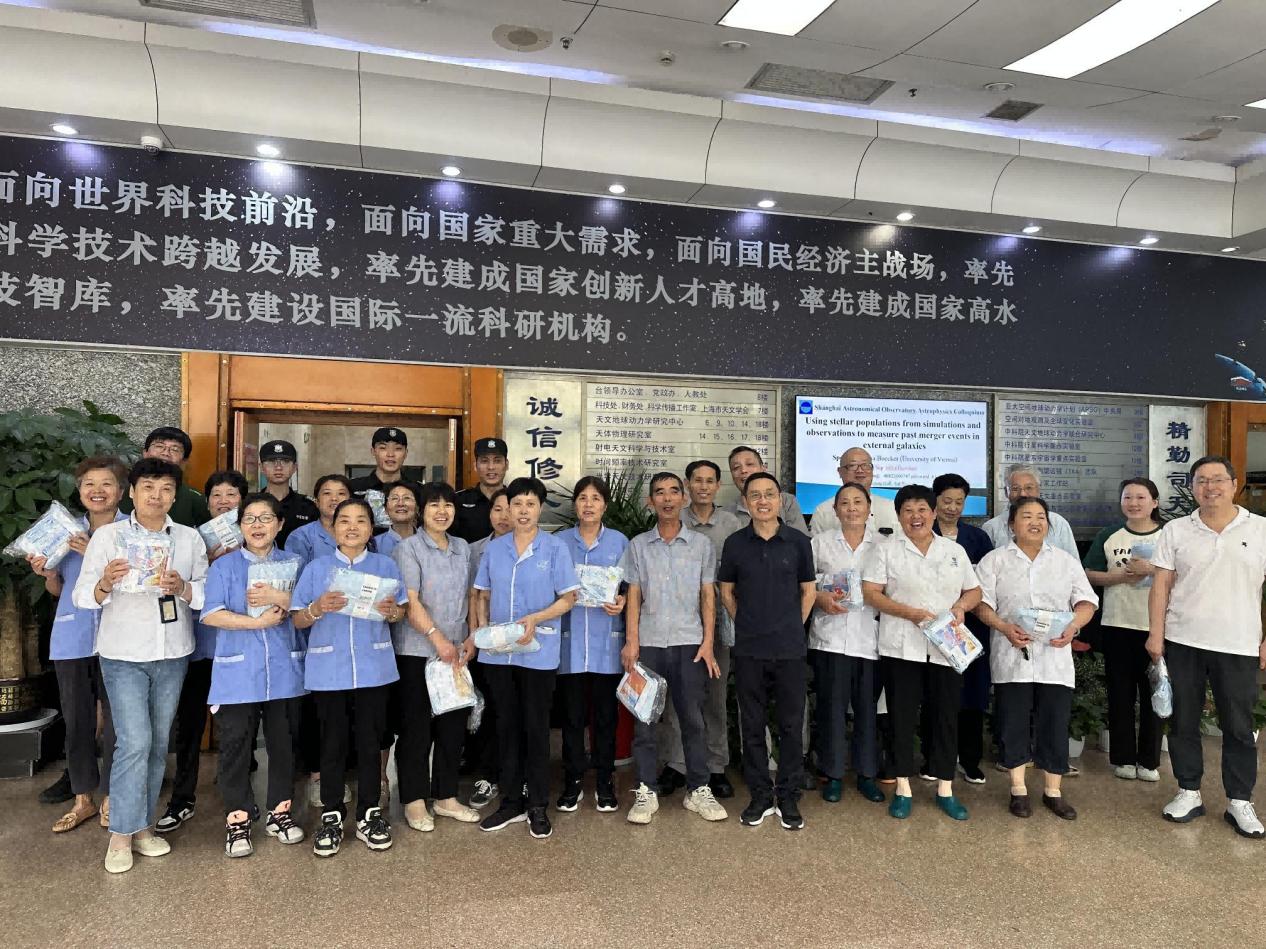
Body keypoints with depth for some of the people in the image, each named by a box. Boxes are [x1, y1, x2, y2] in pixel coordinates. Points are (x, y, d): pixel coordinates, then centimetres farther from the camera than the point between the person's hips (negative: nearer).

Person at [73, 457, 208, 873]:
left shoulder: (189, 538, 5)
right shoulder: (107, 535, -2)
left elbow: (207, 592, 1)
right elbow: (83, 597, -5)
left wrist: (182, 587, -19)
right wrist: (105, 583, -25)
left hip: (172, 654, 3)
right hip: (123, 654, -3)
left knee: (158, 743, 9)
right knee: (134, 742, -8)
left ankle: (142, 824, 23)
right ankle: (121, 834, 6)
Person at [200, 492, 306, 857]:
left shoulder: (293, 564, 8)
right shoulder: (224, 566, 3)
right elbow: (211, 614, -9)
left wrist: (278, 598, -17)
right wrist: (259, 622, -16)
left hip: (284, 671, 2)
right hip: (237, 672, -2)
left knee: (283, 742, 10)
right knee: (235, 745, 0)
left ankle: (280, 812, 24)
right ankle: (238, 820, 14)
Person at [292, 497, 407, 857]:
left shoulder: (386, 566, 5)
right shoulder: (317, 568, 3)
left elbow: (401, 611, 8)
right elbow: (297, 620, 1)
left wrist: (392, 610, -14)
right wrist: (318, 609, -19)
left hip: (373, 668, 1)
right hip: (328, 669, 0)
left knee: (370, 741, 8)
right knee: (333, 743, 7)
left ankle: (369, 814, 21)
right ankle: (331, 815, 20)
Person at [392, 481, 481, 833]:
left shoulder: (463, 548, 11)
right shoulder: (408, 547, -6)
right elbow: (410, 601, -14)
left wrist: (472, 636, 1)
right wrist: (438, 638, -21)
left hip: (456, 651, 5)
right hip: (417, 650, -5)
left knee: (453, 725, 9)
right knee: (416, 726, 2)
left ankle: (446, 796, 22)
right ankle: (414, 800, 14)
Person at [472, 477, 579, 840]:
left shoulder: (555, 548, -3)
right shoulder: (493, 548, 7)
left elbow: (568, 597, -4)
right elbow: (483, 596, 12)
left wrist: (536, 619, -18)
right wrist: (482, 630, -4)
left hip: (539, 652, -3)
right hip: (498, 653, 3)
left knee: (536, 728, 5)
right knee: (507, 727, 12)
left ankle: (538, 807, 17)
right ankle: (510, 803, 24)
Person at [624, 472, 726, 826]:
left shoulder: (701, 544, 6)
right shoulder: (638, 545, 6)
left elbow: (708, 596, 5)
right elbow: (633, 596, 5)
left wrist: (708, 642, -3)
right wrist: (631, 641, -4)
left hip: (689, 643, 0)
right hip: (648, 643, 1)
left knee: (693, 719, 4)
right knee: (644, 719, 3)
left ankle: (699, 790, 16)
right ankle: (645, 792, 13)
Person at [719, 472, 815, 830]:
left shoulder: (798, 542, -1)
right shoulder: (735, 543, 1)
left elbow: (808, 590, 9)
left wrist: (792, 627, 5)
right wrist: (746, 626, 6)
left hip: (790, 650, 0)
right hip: (748, 651, 1)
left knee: (791, 724, 6)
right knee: (752, 726, 8)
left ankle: (788, 798, 20)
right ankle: (760, 796, 22)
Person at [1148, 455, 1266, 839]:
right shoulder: (1175, 531, 3)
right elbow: (1161, 585, 2)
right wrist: (1155, 634, -3)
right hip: (1182, 642, 1)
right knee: (1183, 721, 9)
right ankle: (1189, 793, 21)